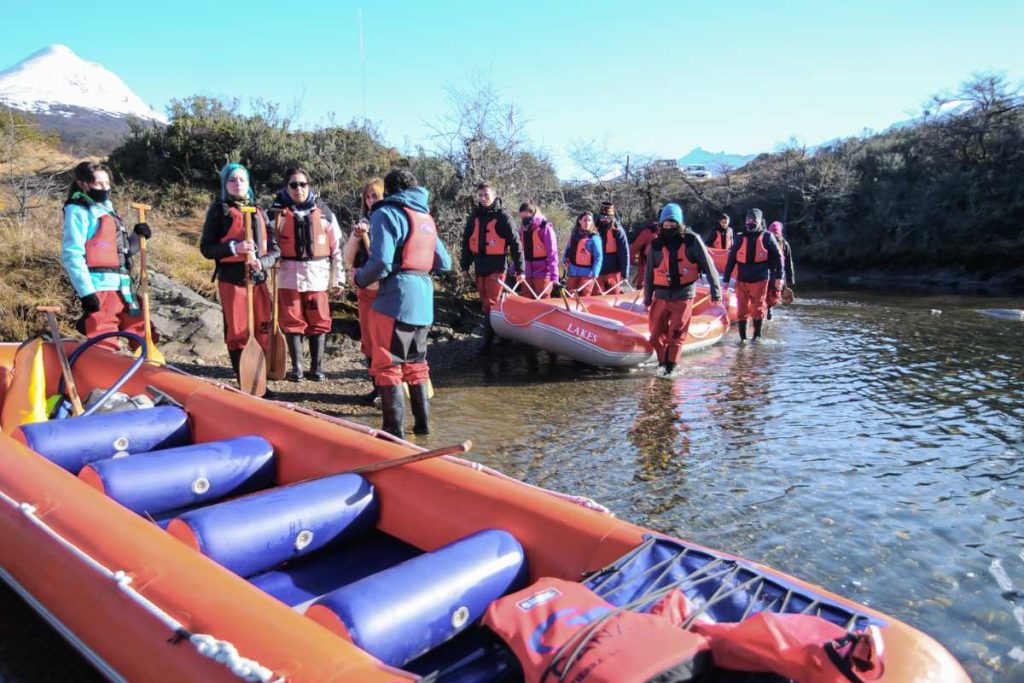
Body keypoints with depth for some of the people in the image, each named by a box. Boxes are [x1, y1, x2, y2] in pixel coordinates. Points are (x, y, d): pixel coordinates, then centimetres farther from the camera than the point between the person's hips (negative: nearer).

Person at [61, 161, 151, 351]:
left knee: (140, 331, 16)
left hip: (122, 286, 8)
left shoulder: (107, 209, 20)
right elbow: (72, 255, -12)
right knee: (105, 344, -11)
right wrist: (86, 291, -19)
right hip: (99, 287, -8)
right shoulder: (78, 210, -3)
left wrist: (138, 236, 5)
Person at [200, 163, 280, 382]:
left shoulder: (258, 211, 13)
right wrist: (233, 247, -19)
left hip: (258, 278, 4)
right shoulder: (219, 210, 2)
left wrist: (262, 262, -13)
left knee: (263, 330, 5)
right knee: (237, 333, 1)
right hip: (232, 279, -4)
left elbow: (275, 248, 8)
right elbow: (206, 248, -2)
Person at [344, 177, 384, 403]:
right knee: (369, 341, 9)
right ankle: (378, 386, 19)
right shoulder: (363, 222, 9)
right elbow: (348, 259, 5)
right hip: (366, 289, 5)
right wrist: (356, 236, -11)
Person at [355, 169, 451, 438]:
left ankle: (395, 431, 0)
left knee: (387, 366, 0)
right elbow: (444, 263, 15)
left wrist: (360, 278, 1)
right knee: (415, 363, 18)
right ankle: (422, 423, 23)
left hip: (396, 300, -7)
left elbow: (381, 263, -16)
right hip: (423, 300, 8)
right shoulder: (425, 216, 17)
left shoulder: (387, 213, -5)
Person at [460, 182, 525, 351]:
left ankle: (488, 340, -2)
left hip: (496, 267, -6)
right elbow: (466, 242, 13)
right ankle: (498, 333, 25)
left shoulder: (502, 217, -7)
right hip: (479, 267, 6)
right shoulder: (474, 217, 8)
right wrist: (465, 266, 9)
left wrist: (520, 269, -9)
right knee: (485, 304, 12)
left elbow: (515, 244, -7)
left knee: (490, 305, -7)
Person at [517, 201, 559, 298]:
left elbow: (552, 253, -14)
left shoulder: (545, 227, -11)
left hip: (543, 273, -6)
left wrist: (554, 276, -20)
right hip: (528, 273, 6)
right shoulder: (522, 228, 8)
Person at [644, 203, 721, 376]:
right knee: (656, 333, 7)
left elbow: (708, 265, -3)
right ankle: (662, 360, 27)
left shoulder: (692, 240, -6)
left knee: (676, 334, -1)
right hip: (661, 296, 3)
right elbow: (649, 273, 8)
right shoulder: (656, 244, 2)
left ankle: (670, 365, 11)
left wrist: (715, 290, -4)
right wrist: (647, 298, 9)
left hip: (683, 296, -3)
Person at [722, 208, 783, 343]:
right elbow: (731, 260, 6)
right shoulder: (740, 238, 5)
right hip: (742, 280, 2)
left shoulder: (767, 237, 1)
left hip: (760, 280, -2)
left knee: (757, 309, 3)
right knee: (742, 310, 3)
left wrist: (779, 277, -2)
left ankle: (757, 335, 20)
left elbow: (777, 257, 3)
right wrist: (726, 279, 4)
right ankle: (743, 337, 13)